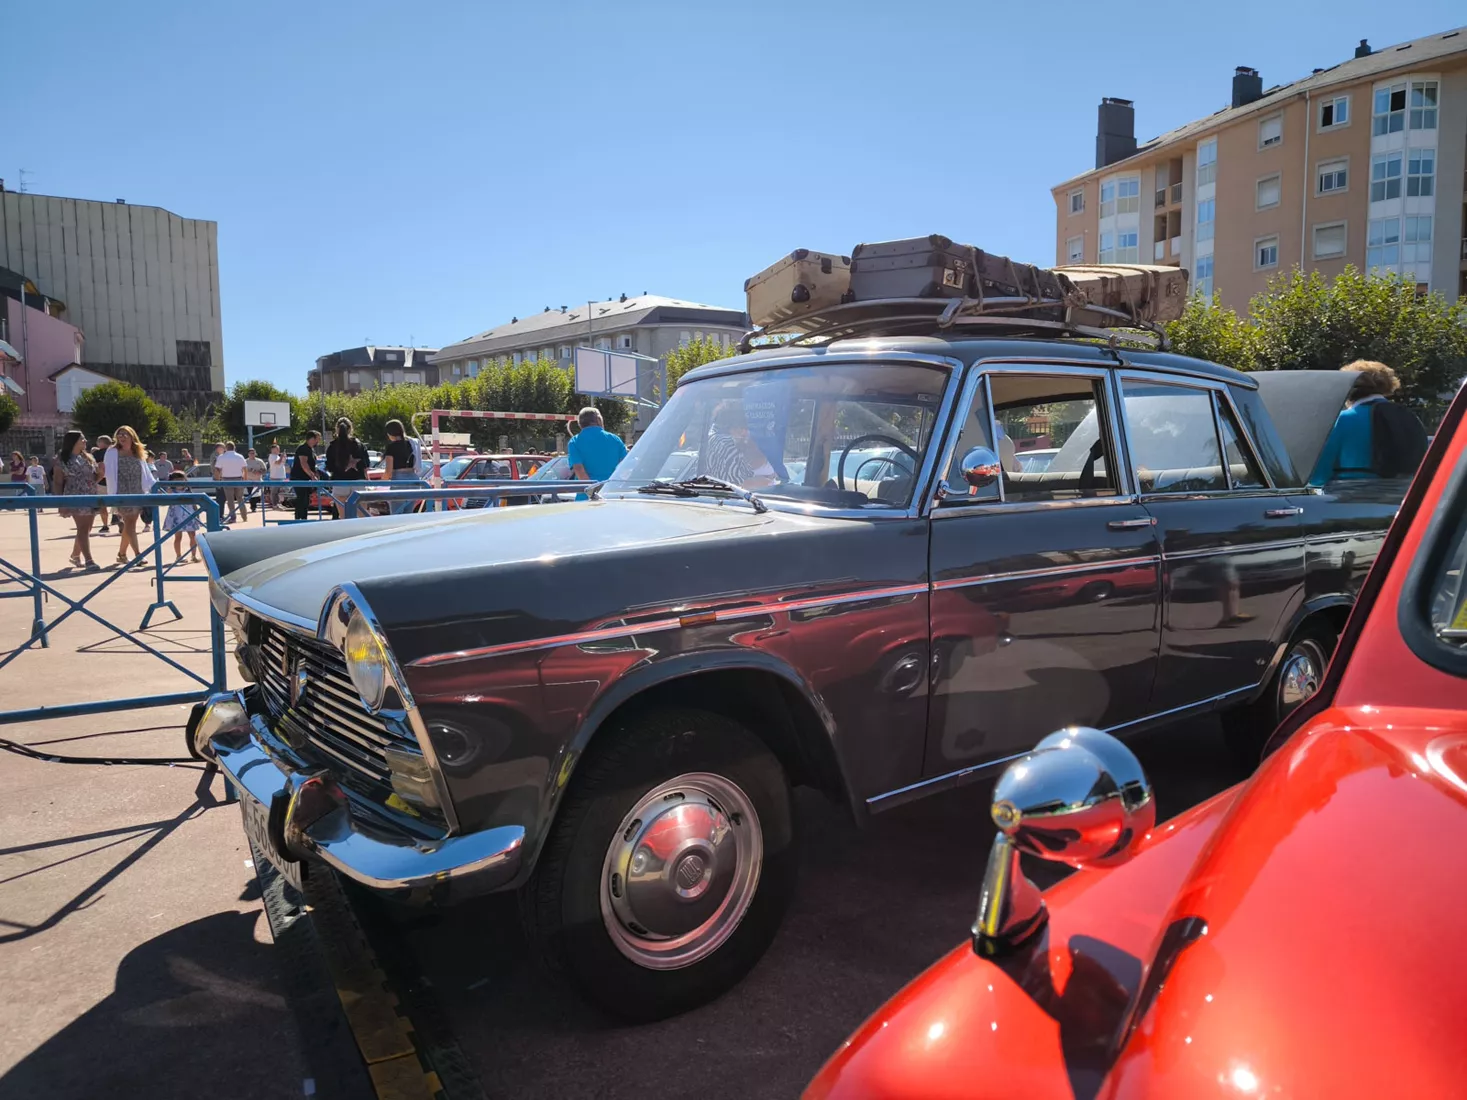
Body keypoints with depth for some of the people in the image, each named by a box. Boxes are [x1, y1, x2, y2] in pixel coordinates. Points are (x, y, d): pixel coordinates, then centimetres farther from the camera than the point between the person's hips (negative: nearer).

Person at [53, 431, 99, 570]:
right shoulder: (62, 459, -3)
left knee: (86, 529, 12)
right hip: (75, 499, -7)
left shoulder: (87, 457, 16)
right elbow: (57, 483, -6)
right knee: (83, 529, -14)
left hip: (91, 498, 7)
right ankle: (89, 560, -19)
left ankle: (75, 555, 30)